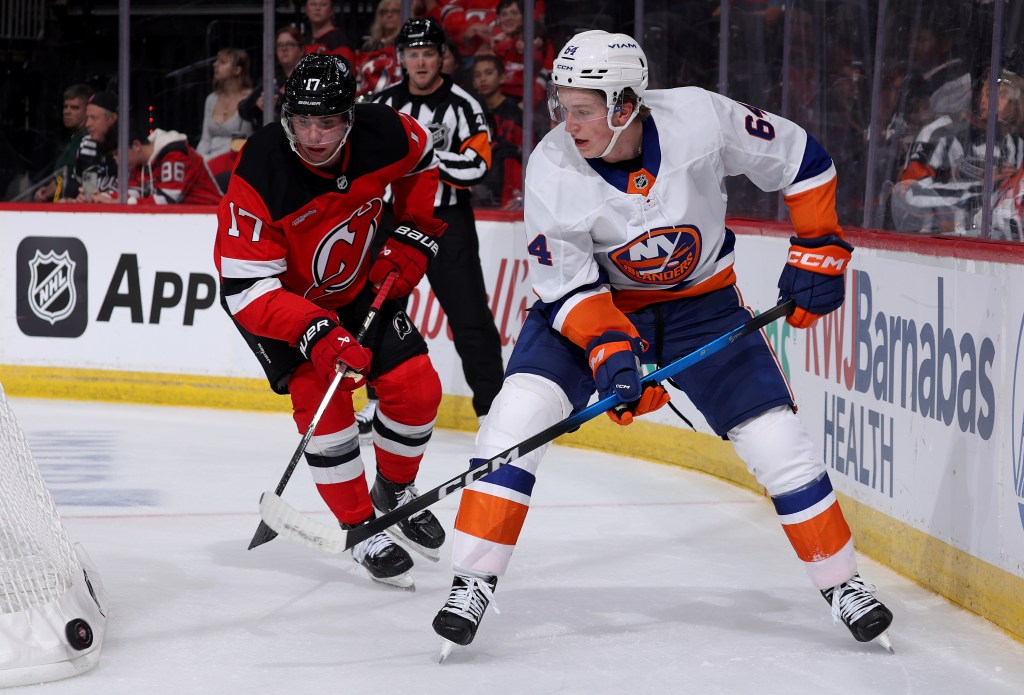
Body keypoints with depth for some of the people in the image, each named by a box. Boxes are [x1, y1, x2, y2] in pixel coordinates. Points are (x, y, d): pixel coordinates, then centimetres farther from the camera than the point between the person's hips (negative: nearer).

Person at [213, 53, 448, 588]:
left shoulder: (383, 134, -23)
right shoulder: (258, 177, -35)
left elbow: (421, 163, 4)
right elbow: (245, 288, -34)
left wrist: (413, 237, -3)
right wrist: (315, 334, -44)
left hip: (358, 283, 4)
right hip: (279, 298, -4)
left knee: (416, 387, -2)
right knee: (321, 397, -19)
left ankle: (395, 491, 26)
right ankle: (360, 529, -3)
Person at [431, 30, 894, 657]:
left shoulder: (699, 118, -26)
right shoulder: (553, 169, -25)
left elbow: (799, 159, -10)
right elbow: (568, 286, -18)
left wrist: (818, 250, -9)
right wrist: (609, 351, -32)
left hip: (701, 301, 0)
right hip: (595, 299, 0)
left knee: (777, 439, -6)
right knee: (522, 409, -22)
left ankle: (844, 584, 15)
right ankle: (474, 582, -13)